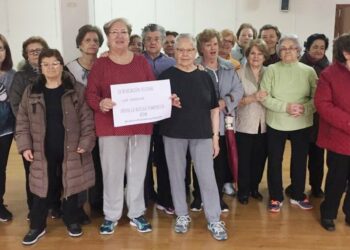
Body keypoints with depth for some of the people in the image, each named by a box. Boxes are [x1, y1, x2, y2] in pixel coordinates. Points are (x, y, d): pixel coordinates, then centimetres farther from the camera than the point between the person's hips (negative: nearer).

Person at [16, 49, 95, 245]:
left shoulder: (77, 90, -4)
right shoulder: (31, 92, 3)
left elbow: (87, 119, -5)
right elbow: (22, 122, 6)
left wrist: (86, 143, -12)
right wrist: (25, 145, -3)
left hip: (71, 149, -1)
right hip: (43, 151, 2)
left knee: (71, 185, 10)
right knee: (43, 187, 9)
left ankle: (72, 220, 29)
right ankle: (37, 226, 24)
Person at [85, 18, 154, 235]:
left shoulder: (141, 61, 8)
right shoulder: (100, 64, 1)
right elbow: (90, 94, -4)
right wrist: (100, 103, -24)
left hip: (141, 125, 2)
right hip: (110, 127, -2)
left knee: (138, 171, 11)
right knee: (112, 172, 5)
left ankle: (136, 213, 26)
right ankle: (111, 216, 21)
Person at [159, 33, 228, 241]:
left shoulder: (205, 77, 5)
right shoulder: (167, 76, 0)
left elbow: (214, 109, 7)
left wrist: (215, 136, 3)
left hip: (202, 134, 1)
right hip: (174, 134, 0)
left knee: (207, 177, 1)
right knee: (177, 175, 9)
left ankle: (214, 220, 13)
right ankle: (182, 215, 26)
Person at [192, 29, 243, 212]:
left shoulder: (229, 67, 10)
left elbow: (238, 90, 4)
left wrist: (225, 102, -13)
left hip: (223, 121, 4)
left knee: (221, 161, 9)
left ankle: (218, 197, 23)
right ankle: (198, 197, 19)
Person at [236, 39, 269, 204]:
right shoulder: (239, 73, -6)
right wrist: (253, 98, -25)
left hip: (264, 125, 4)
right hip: (245, 125, -3)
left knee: (259, 159, 12)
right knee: (244, 160, 5)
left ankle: (254, 188, 32)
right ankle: (243, 191, 23)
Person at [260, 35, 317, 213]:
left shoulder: (309, 71, 0)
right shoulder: (271, 70, -4)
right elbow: (264, 98, -11)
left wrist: (305, 109, -22)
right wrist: (286, 107, -22)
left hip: (302, 124, 1)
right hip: (276, 124, -1)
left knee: (300, 160, 13)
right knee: (275, 162, 7)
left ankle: (298, 196, 32)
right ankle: (276, 198, 23)